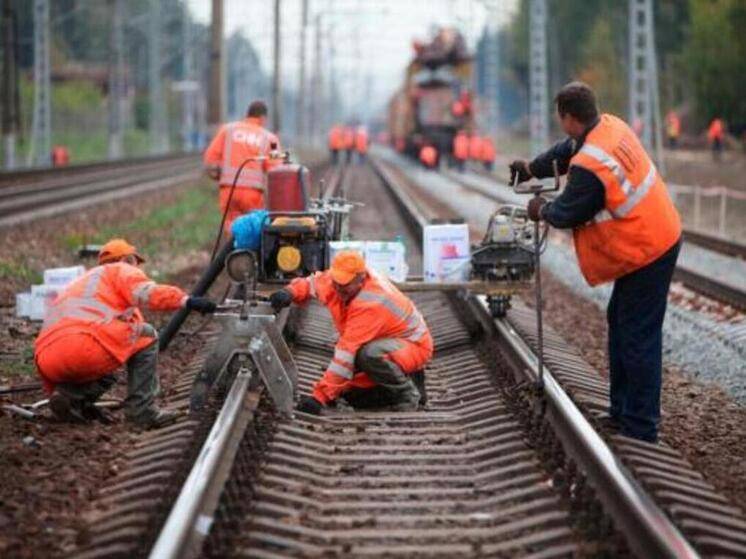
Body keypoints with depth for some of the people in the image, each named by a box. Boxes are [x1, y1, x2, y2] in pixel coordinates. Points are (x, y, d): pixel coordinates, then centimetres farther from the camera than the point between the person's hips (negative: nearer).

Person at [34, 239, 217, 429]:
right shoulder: (121, 271, 15)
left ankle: (69, 395, 5)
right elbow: (147, 294, -8)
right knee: (146, 336, 12)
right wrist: (188, 301, -16)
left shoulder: (83, 281, 39)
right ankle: (141, 412, 3)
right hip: (82, 346, -8)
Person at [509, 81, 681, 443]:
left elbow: (568, 214, -11)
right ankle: (622, 411, 30)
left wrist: (542, 210, 9)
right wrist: (532, 169, 24)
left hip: (645, 254, -10)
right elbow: (568, 149, 20)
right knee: (620, 322, 20)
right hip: (661, 235, 10)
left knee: (637, 338, -5)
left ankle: (640, 429, 1)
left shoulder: (588, 167, -27)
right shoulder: (612, 127, 0)